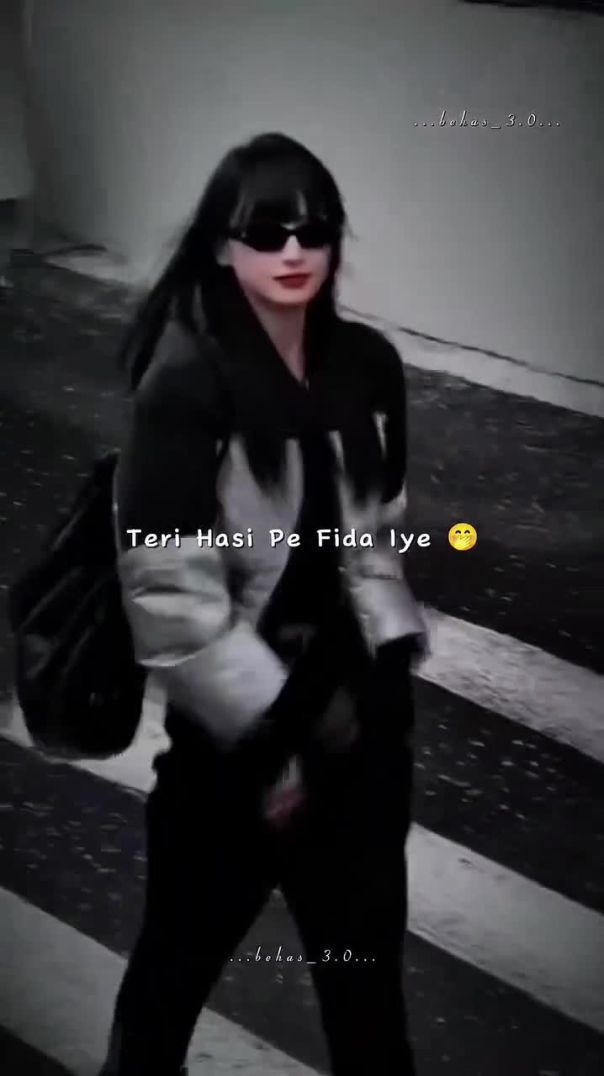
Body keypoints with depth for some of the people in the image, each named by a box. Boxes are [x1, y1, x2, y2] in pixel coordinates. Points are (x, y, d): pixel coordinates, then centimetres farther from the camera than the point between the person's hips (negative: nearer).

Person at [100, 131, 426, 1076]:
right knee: (188, 937, 14)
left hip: (354, 699, 5)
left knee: (365, 940, 17)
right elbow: (166, 590, -20)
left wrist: (390, 666, 0)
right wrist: (269, 731, -17)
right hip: (234, 721, -5)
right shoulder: (187, 382, -18)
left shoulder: (367, 368, -1)